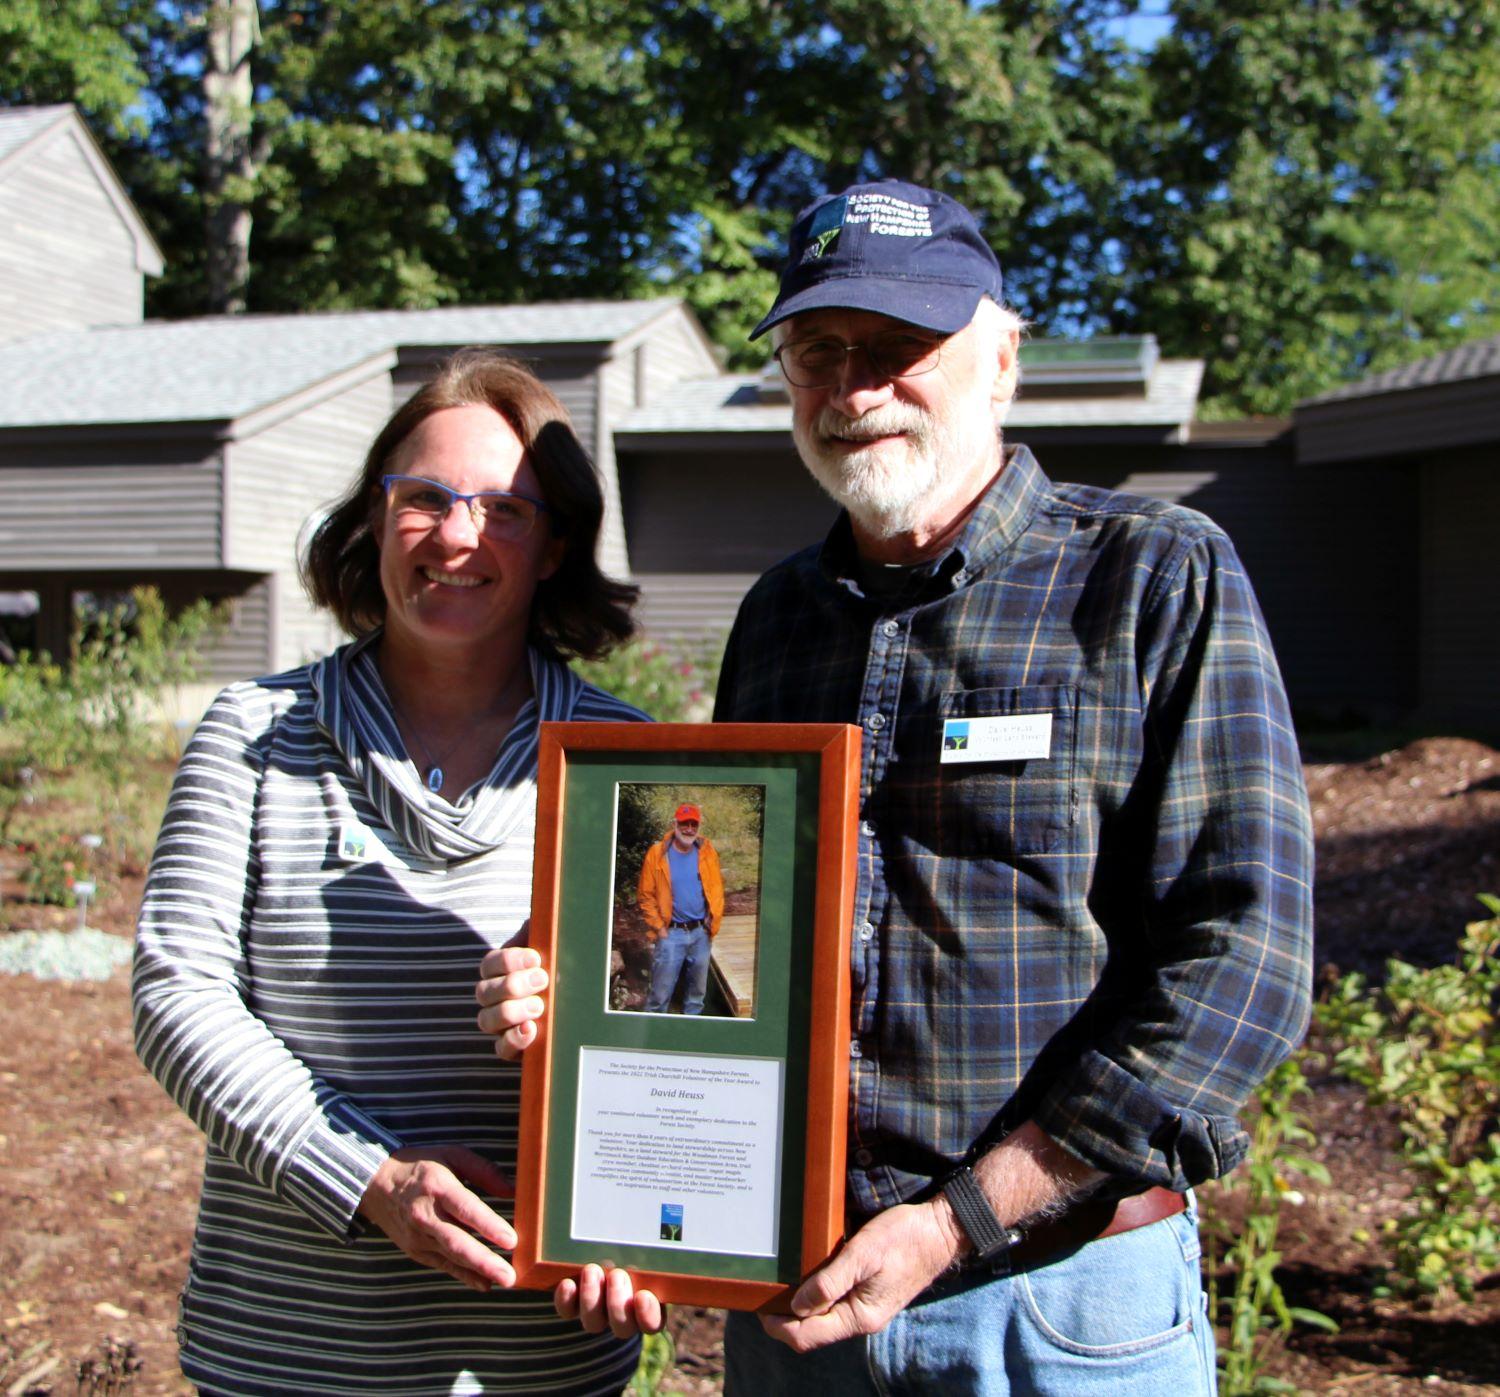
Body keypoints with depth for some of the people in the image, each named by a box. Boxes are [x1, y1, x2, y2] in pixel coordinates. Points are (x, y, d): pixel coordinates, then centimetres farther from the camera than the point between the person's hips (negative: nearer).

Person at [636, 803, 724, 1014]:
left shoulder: (708, 853, 2)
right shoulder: (657, 854, -7)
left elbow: (717, 890, 5)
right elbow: (645, 895, -4)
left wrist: (714, 921, -4)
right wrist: (658, 927, -8)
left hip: (701, 933, 3)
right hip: (671, 934, -3)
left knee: (697, 992, 15)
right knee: (661, 993, -2)